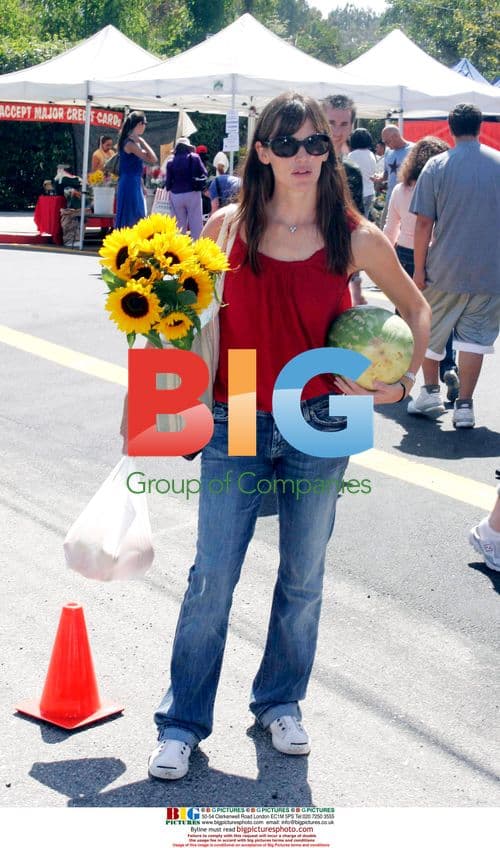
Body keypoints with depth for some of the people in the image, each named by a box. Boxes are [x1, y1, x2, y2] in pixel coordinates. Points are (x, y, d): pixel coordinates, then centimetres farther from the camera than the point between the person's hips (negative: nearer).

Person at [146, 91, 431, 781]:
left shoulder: (356, 238, -4)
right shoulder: (228, 226, -3)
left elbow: (415, 307, 11)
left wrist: (401, 382, -2)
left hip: (319, 426, 1)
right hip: (236, 425, 0)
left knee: (303, 578, 13)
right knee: (212, 578, 2)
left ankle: (281, 701, 35)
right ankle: (182, 723, 18)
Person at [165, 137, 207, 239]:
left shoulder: (171, 162, 2)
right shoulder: (194, 157, -1)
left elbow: (168, 182, 3)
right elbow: (203, 174, -1)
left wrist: (169, 189, 21)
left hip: (176, 195, 2)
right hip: (192, 194, -2)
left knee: (179, 225, 7)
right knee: (195, 223, 1)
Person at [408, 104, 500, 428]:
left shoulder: (437, 166, -5)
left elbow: (424, 222, -8)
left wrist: (419, 268, -1)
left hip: (444, 268, -1)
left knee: (430, 332, 17)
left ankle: (431, 393, 23)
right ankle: (465, 406, 6)